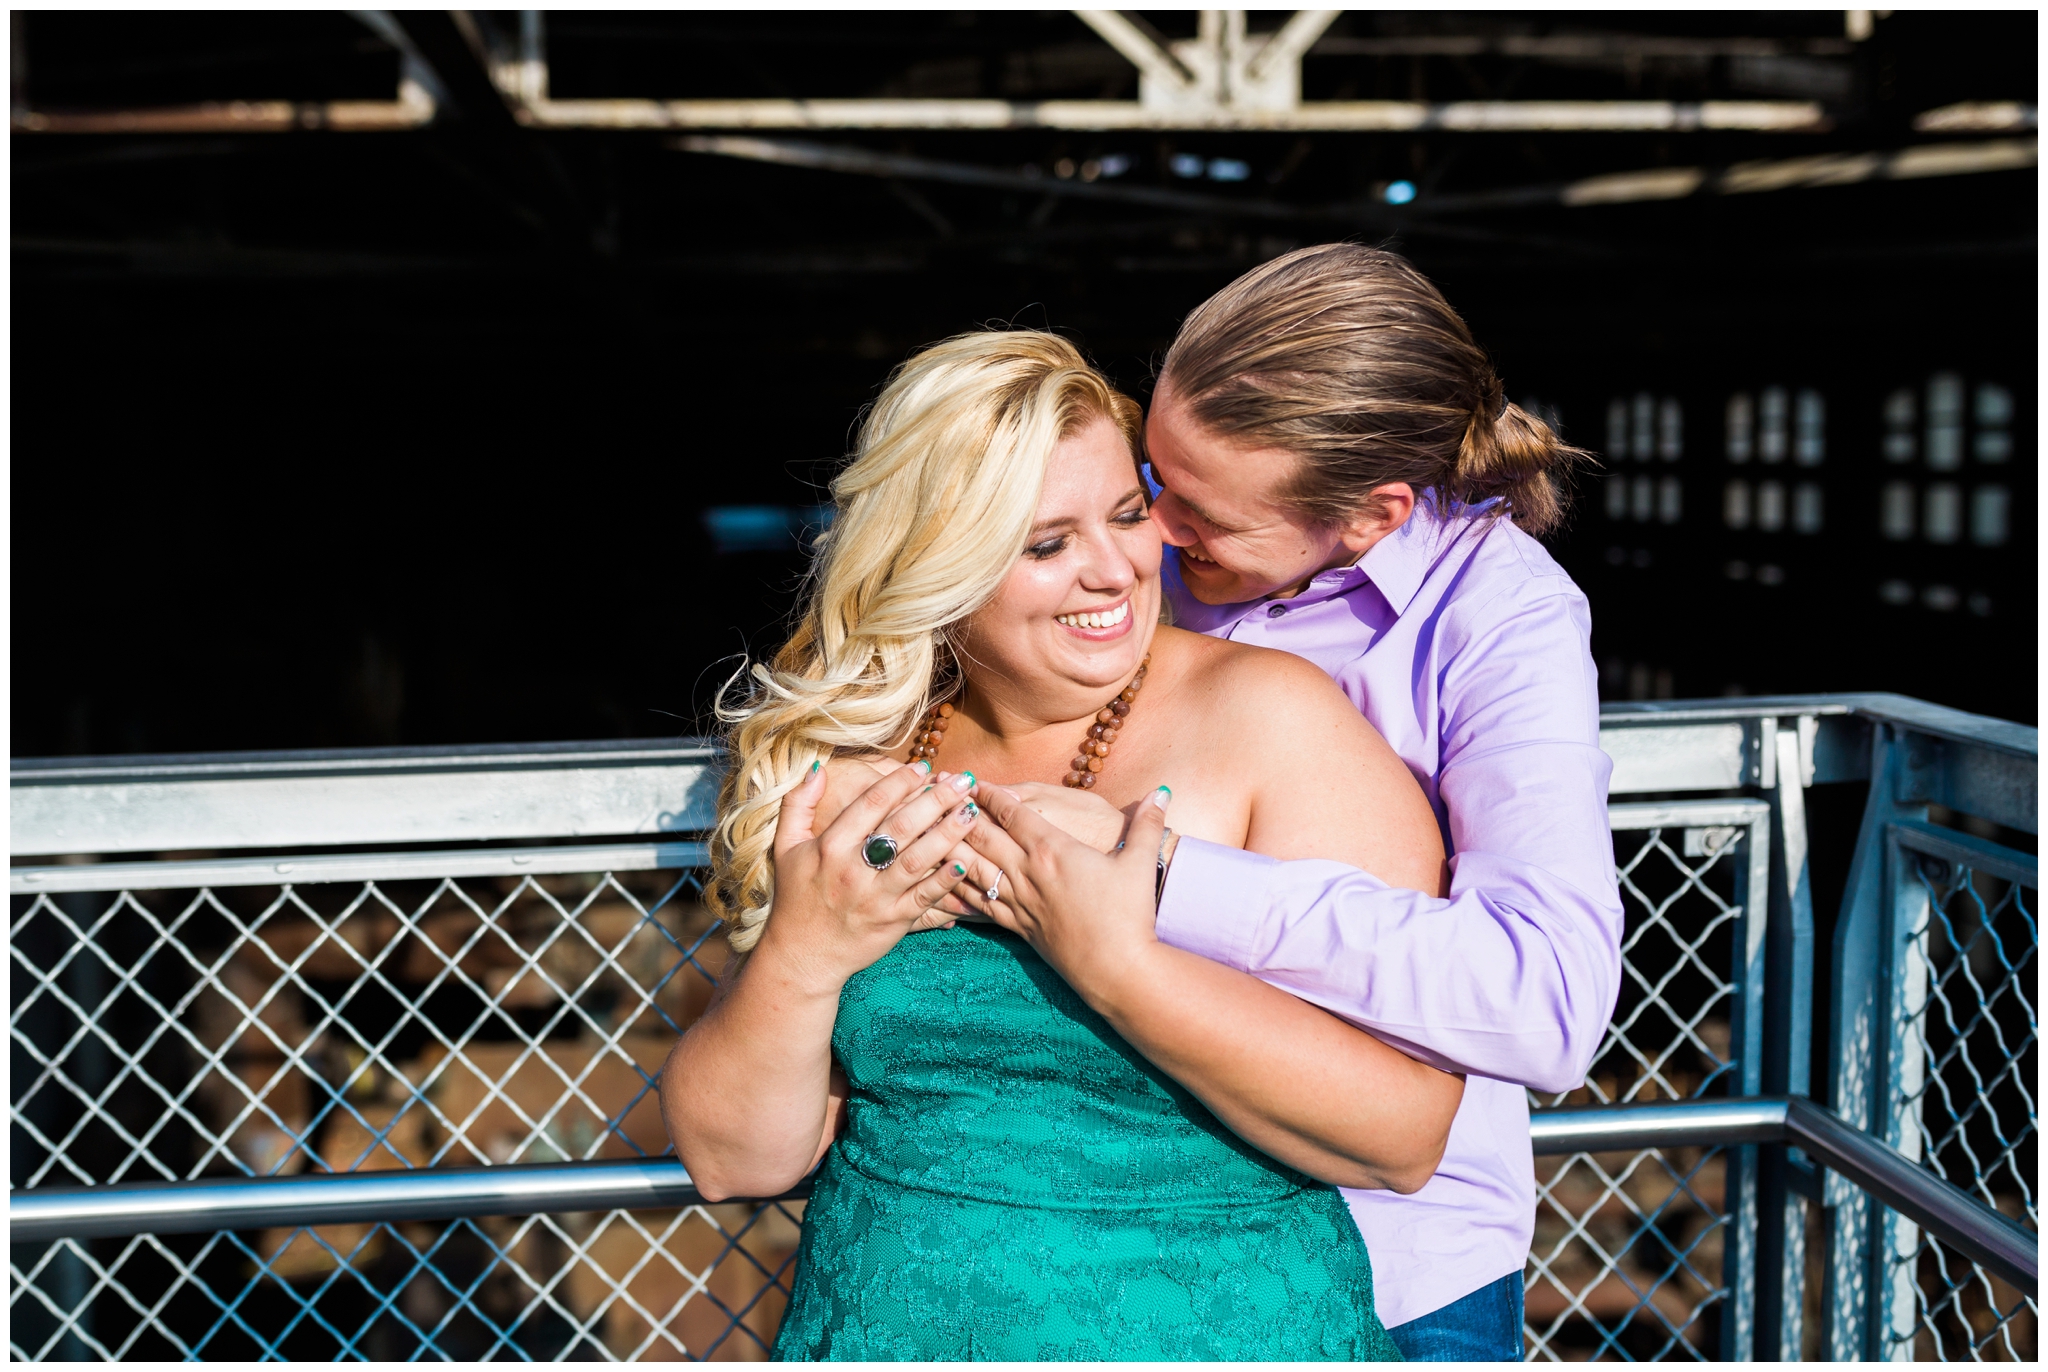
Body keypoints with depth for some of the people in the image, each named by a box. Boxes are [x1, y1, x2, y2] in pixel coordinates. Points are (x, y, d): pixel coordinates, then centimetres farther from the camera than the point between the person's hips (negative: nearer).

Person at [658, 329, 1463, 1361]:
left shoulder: (1266, 718, -6)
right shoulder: (857, 769, 3)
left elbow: (1407, 1132, -13)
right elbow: (732, 1159, 4)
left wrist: (1113, 958, -20)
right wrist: (804, 953, -12)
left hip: (1215, 1333, -3)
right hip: (875, 1328, 3)